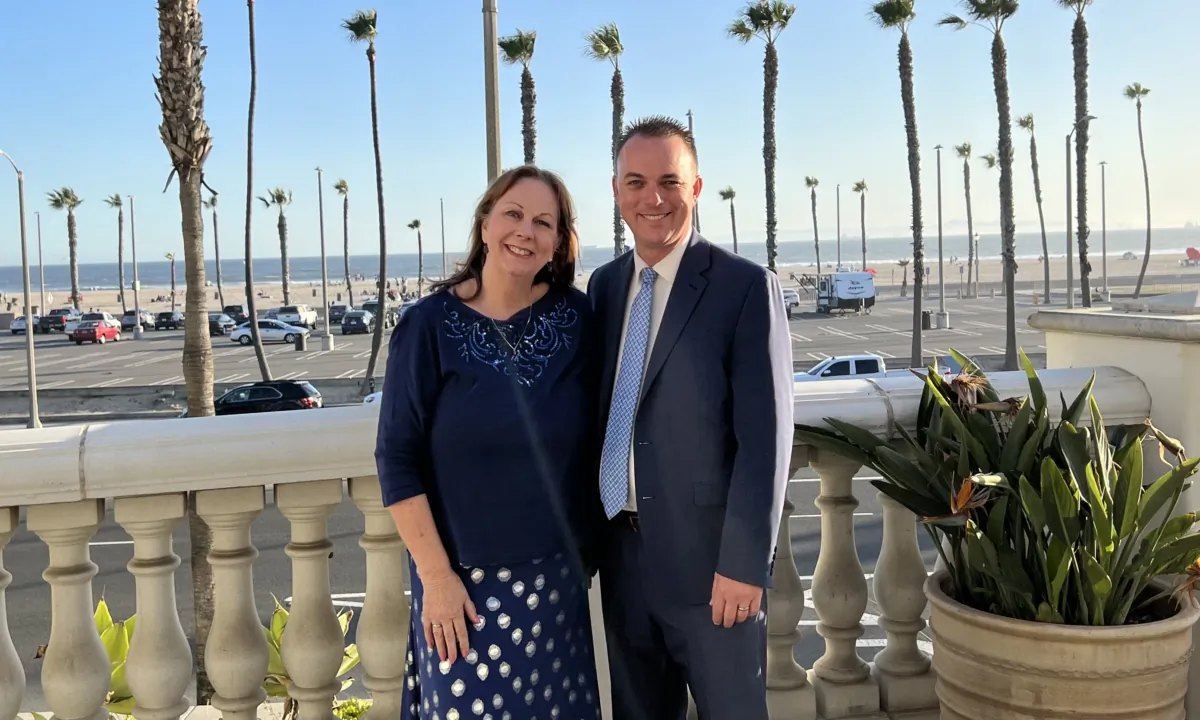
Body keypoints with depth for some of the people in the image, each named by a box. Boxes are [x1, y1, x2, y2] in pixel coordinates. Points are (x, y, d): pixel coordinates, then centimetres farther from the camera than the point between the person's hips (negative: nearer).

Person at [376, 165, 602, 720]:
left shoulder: (576, 318, -2)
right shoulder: (430, 325, -9)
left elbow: (593, 438, 7)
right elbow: (397, 459, -9)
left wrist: (590, 546, 7)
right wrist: (436, 575, -12)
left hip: (557, 576, 3)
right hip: (465, 579, -2)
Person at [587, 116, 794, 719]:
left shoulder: (747, 288, -11)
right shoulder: (605, 285, 7)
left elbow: (765, 438, -14)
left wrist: (744, 563, -17)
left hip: (708, 555, -5)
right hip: (620, 551, 5)